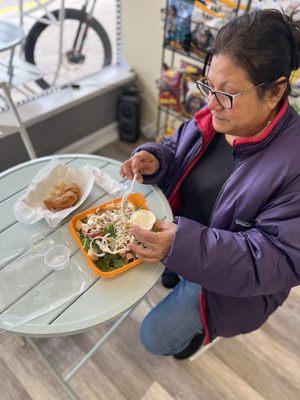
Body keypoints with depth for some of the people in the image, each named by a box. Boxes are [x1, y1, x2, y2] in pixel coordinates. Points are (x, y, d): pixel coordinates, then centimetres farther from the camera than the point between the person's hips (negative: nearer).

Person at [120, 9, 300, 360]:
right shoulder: (212, 118, -11)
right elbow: (176, 149, 6)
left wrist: (187, 246, -43)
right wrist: (154, 160, -20)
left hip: (231, 275, -5)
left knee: (156, 338, -6)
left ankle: (202, 326, 30)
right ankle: (177, 278, 36)